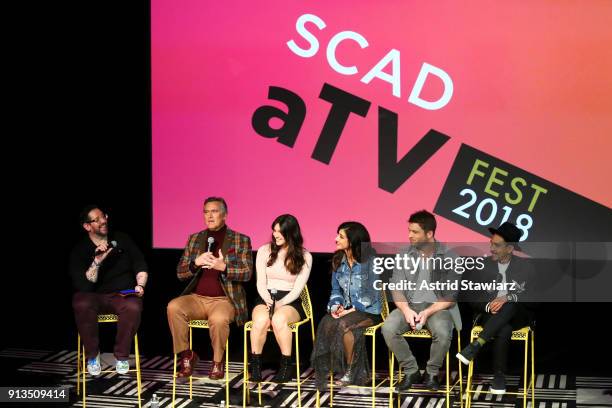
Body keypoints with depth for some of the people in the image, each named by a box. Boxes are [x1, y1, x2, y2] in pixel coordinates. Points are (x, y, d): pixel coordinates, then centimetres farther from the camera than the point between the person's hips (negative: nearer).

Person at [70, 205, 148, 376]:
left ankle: (121, 356, -13)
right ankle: (92, 355, -14)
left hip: (124, 295, 1)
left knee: (133, 307, -35)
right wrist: (97, 262, -22)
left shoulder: (121, 239, 8)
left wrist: (140, 285, -9)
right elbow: (83, 286, -11)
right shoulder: (80, 251, -1)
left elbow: (140, 265, 9)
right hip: (95, 297, -1)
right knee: (82, 304, -36)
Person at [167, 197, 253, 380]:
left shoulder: (241, 240, 7)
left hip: (223, 299, -3)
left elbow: (247, 273, -2)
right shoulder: (195, 239, 16)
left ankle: (217, 362, -12)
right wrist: (196, 263, -10)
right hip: (196, 298, 4)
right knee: (174, 307, -27)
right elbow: (180, 272, 12)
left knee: (218, 319, -37)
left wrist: (223, 267, -19)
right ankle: (186, 356, -12)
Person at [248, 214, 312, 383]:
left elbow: (297, 289, -2)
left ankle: (286, 367, -26)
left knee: (279, 319, -37)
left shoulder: (304, 257, 3)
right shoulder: (264, 251, 9)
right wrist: (269, 301, -13)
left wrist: (280, 304, -16)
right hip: (265, 298, 2)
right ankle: (255, 365, -20)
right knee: (261, 320, -34)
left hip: (290, 301, -1)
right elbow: (261, 283, 5)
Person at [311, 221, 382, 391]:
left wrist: (352, 310, -19)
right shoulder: (338, 260, 7)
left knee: (344, 325, -34)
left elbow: (373, 294, -13)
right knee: (326, 323, -27)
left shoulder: (370, 261, -12)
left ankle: (351, 371, -16)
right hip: (347, 308, 5)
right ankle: (330, 369, -19)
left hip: (368, 310, -5)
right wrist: (336, 305, -6)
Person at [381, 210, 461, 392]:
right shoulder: (404, 255, 3)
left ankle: (431, 373, -6)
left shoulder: (448, 257, -5)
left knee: (443, 334, -34)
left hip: (437, 307, -2)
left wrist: (428, 312, -18)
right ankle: (411, 371, -6)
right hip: (409, 305, 3)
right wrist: (407, 310, -18)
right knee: (388, 329, -27)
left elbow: (451, 296, -6)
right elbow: (397, 288, 1)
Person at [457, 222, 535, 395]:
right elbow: (472, 298, 7)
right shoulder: (482, 266, 8)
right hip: (491, 316, 1)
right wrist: (488, 306, -15)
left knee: (510, 306, -38)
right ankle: (499, 375, -26)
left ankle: (475, 346, -39)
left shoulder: (525, 266, 4)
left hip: (518, 315, 0)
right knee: (504, 330, -37)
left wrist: (508, 298, -21)